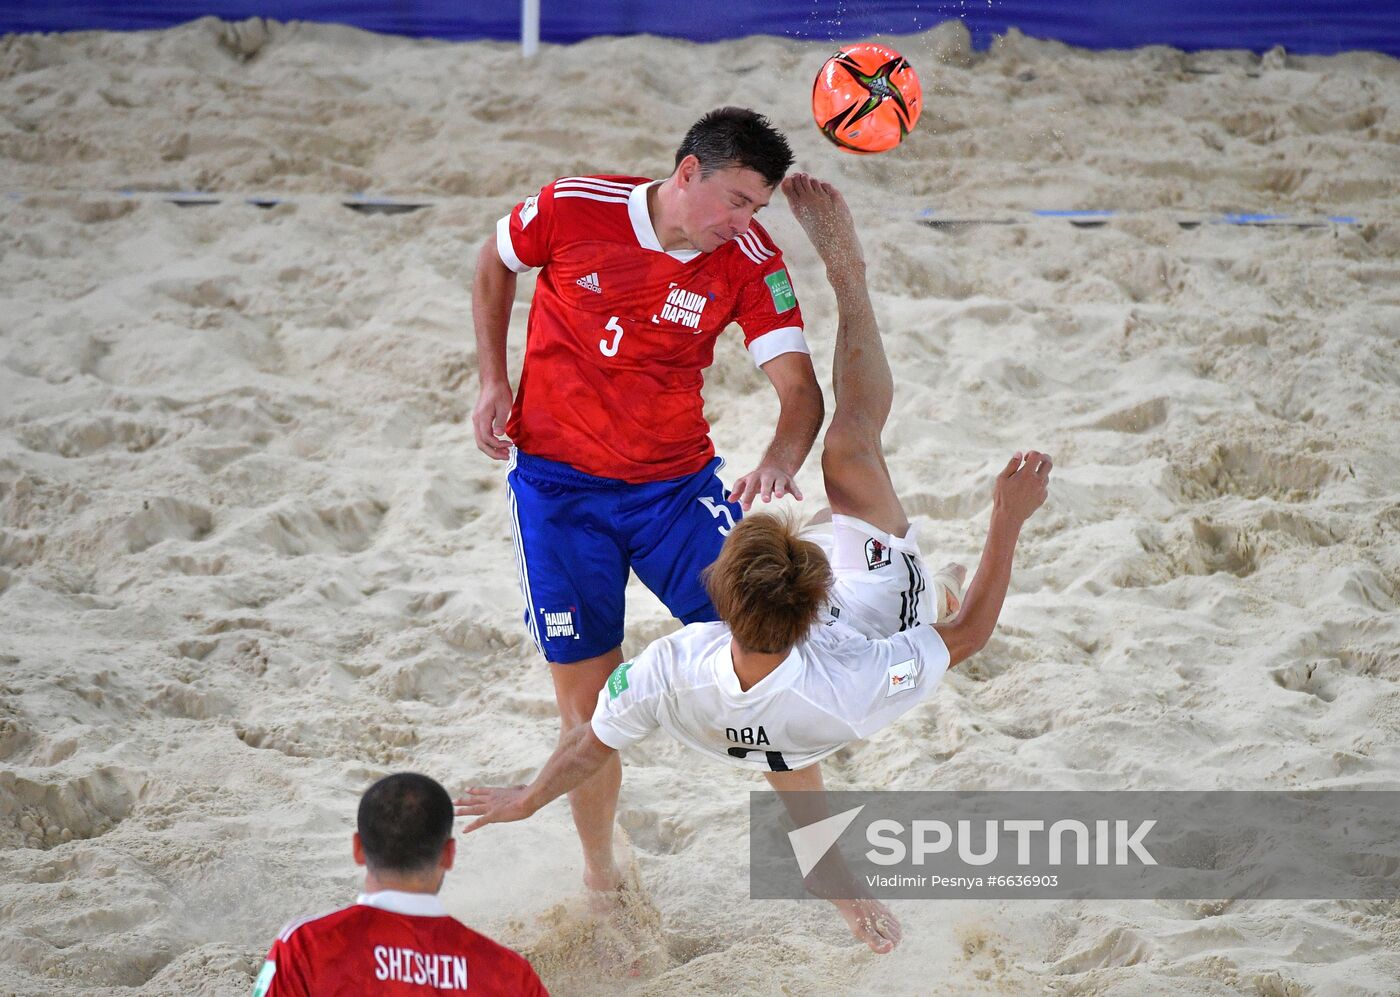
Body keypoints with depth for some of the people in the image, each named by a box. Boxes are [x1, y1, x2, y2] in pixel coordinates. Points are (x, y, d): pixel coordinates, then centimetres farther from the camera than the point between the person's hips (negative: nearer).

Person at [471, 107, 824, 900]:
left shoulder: (751, 262, -12)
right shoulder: (574, 210, -15)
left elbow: (800, 386, -19)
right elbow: (496, 263, 6)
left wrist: (780, 462, -40)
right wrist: (494, 382, -1)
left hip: (677, 481, 1)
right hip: (558, 483, -1)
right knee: (587, 695, 1)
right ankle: (600, 877, 22)